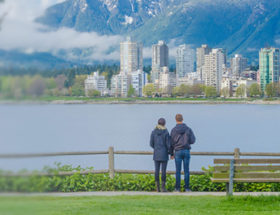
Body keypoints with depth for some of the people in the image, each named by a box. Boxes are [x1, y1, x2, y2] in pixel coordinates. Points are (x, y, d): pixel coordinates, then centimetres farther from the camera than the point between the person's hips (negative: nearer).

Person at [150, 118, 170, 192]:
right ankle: (163, 187, -2)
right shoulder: (166, 132, -8)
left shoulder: (154, 132, 1)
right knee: (163, 170, -1)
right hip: (164, 154, -3)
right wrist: (170, 151, 10)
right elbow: (168, 144, -8)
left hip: (156, 153, 3)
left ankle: (158, 188, 4)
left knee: (157, 170, 5)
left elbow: (151, 144, 3)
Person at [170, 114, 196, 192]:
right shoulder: (188, 129, 0)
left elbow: (172, 143, 0)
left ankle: (177, 188, 2)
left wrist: (171, 154, 9)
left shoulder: (174, 130, -2)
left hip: (178, 152, -1)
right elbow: (193, 140, -1)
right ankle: (187, 188, 2)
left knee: (178, 171, 3)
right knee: (186, 170, 3)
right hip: (186, 151, 1)